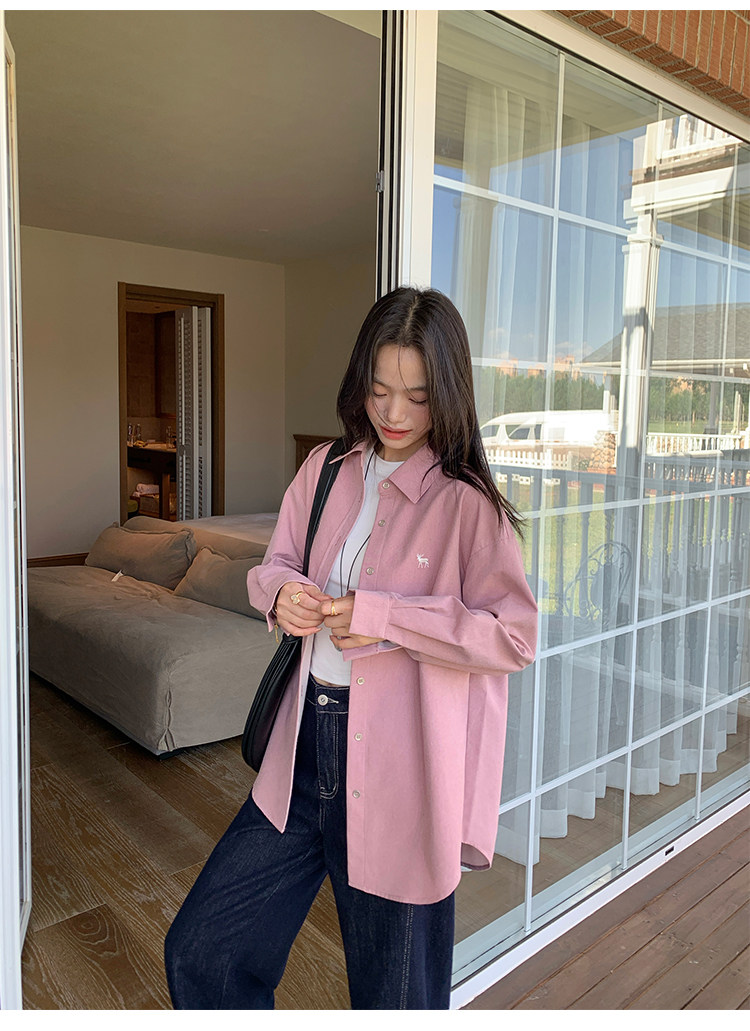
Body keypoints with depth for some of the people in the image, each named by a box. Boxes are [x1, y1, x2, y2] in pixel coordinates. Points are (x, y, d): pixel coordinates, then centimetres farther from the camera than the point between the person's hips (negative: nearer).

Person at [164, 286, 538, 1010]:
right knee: (198, 953, 13)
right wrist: (279, 592, -10)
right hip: (305, 753, 5)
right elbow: (274, 564, 14)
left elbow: (516, 636, -15)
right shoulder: (326, 469, 5)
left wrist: (384, 616, -21)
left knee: (394, 994, 16)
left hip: (401, 772, -5)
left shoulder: (468, 503, -12)